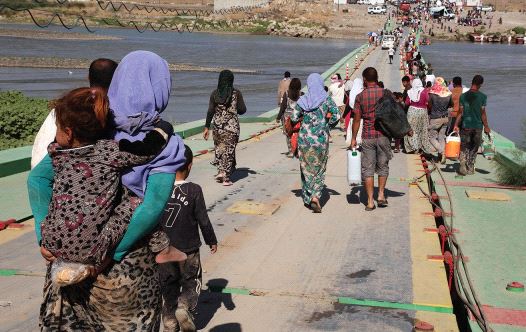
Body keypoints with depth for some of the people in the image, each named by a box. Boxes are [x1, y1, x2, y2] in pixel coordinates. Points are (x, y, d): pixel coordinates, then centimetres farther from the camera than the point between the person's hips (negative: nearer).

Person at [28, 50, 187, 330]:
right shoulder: (163, 144, -13)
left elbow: (37, 178, -10)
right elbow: (154, 205, -24)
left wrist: (45, 236, -10)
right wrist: (112, 252, -19)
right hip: (129, 260, -3)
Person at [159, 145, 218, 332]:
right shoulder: (194, 190, -15)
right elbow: (203, 220, -9)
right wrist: (211, 241, 6)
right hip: (188, 249, -2)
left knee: (168, 285, 16)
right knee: (191, 282, 16)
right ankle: (184, 307, -8)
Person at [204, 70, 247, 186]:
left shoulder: (215, 93, -1)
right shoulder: (236, 93, -6)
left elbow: (210, 111, -2)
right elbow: (242, 110, -3)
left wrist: (207, 127, 3)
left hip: (217, 125, 2)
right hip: (232, 125, -2)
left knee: (219, 148, 19)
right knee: (229, 150, 4)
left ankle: (220, 171, 12)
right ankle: (226, 177, 4)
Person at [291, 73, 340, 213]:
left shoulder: (303, 99, -1)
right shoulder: (327, 99, -5)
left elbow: (294, 118, -1)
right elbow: (336, 116, -11)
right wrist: (326, 123, 6)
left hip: (304, 138, 1)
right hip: (321, 138, -1)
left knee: (306, 168, 14)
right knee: (319, 169, 8)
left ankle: (307, 198, 19)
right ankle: (315, 196, -9)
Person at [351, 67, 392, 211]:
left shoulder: (360, 96, -3)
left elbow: (356, 119, -2)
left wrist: (353, 138, 6)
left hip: (367, 137, -1)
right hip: (383, 135, 1)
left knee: (368, 169, 5)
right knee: (383, 166, 16)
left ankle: (370, 201, 4)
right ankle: (381, 194, 11)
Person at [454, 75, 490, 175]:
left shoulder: (463, 96, -4)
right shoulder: (483, 97, -8)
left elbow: (460, 112, -4)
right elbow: (483, 113, -7)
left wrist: (456, 125, 4)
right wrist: (486, 127, 2)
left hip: (465, 126, 0)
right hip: (478, 126, 0)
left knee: (464, 148, 9)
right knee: (474, 149, 13)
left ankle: (463, 168, -1)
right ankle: (470, 169, 18)